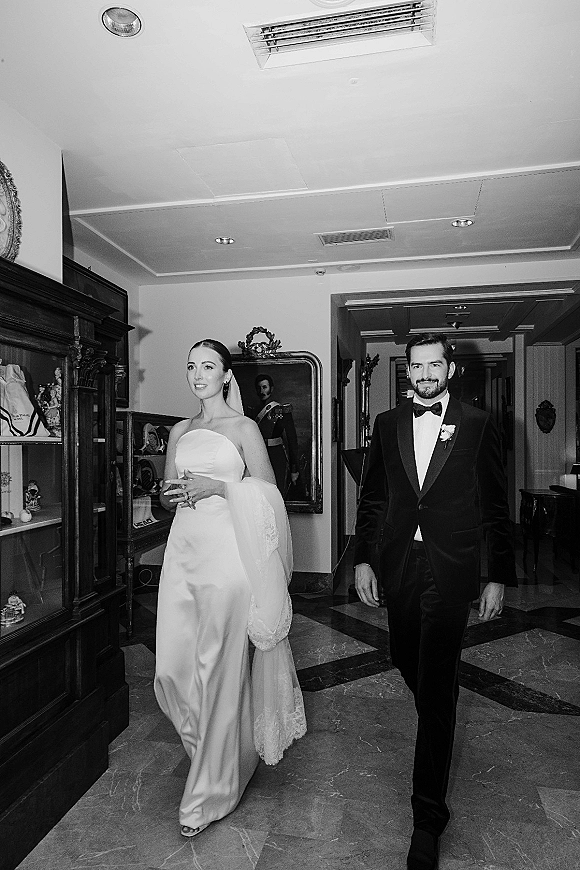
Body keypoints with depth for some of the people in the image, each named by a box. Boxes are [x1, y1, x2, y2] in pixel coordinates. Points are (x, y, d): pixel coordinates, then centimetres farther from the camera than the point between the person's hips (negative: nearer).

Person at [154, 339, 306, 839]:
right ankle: (210, 746, 35)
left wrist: (217, 487, -14)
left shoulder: (243, 427, 0)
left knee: (220, 666, 1)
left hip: (227, 549, -5)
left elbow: (268, 494, -3)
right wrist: (174, 494, -3)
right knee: (171, 666, 5)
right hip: (184, 547, 5)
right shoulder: (179, 431, 15)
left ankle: (210, 790, 19)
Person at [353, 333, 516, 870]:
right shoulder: (387, 424, 6)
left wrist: (499, 577, -1)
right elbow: (372, 498, 8)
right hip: (397, 565, 4)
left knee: (436, 684, -2)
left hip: (450, 569, -3)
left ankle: (428, 815, 13)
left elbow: (495, 507, 0)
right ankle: (437, 728, 51)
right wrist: (363, 559, 3)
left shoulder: (477, 425, -1)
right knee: (407, 662, 18)